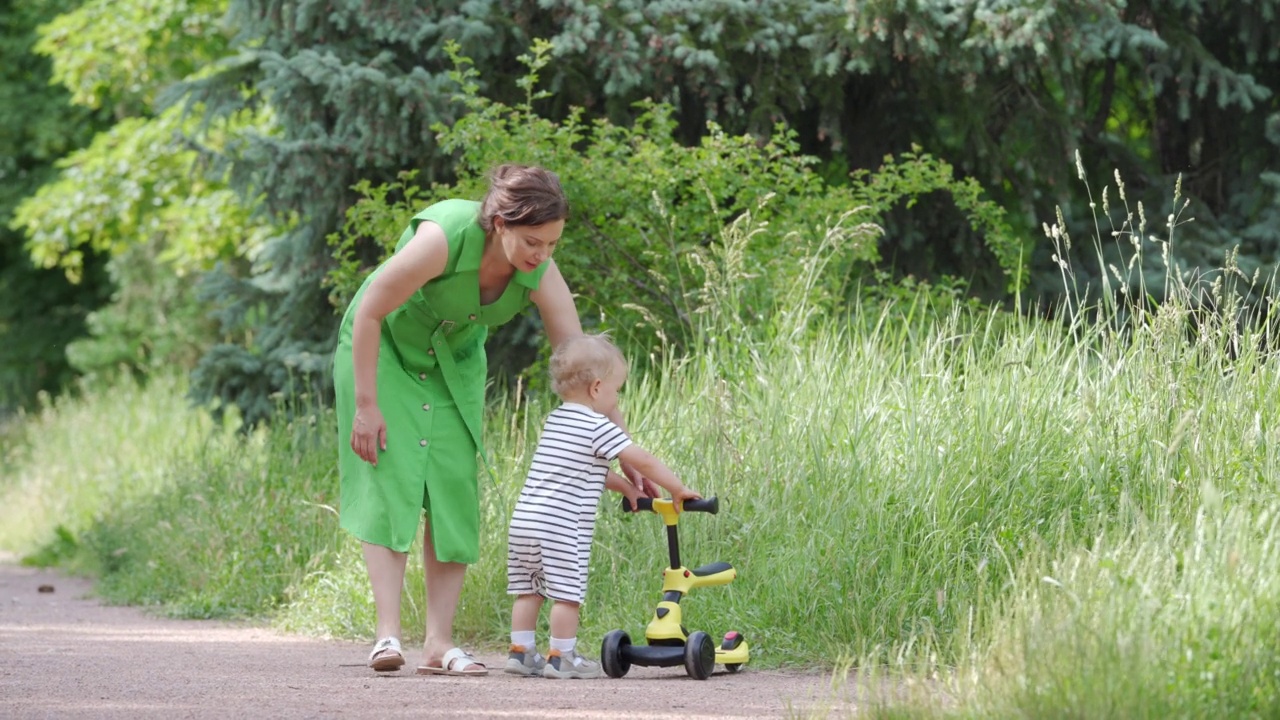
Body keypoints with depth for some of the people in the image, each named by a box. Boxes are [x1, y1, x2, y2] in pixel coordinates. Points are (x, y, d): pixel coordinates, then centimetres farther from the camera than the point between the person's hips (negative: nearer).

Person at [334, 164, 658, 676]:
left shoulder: (540, 275, -24)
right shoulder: (445, 236, -38)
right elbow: (368, 312, -26)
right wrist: (365, 404, -22)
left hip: (454, 357, 4)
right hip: (384, 346, -4)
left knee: (454, 486, -4)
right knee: (389, 480, -13)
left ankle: (439, 643, -4)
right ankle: (388, 633, -15)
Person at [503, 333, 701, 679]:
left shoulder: (555, 420, 18)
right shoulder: (598, 427, -7)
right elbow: (643, 461, -6)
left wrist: (625, 487, 25)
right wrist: (678, 489, 4)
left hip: (523, 520, 8)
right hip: (560, 527, -8)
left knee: (528, 590, 14)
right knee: (567, 593, 0)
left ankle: (520, 651, 17)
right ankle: (561, 657, 3)